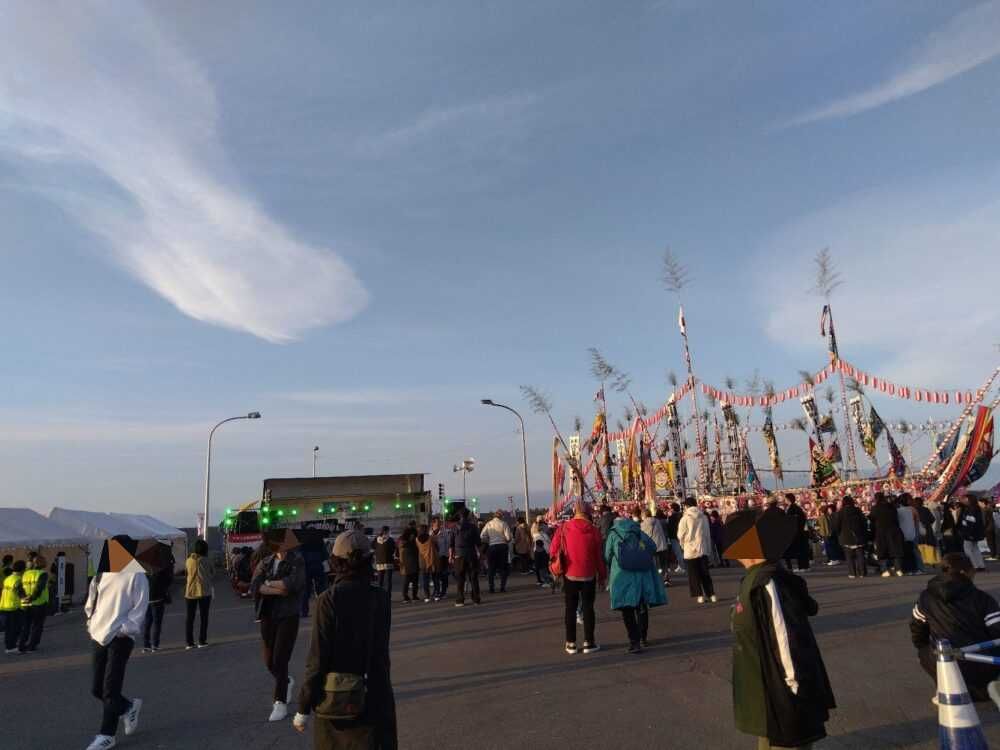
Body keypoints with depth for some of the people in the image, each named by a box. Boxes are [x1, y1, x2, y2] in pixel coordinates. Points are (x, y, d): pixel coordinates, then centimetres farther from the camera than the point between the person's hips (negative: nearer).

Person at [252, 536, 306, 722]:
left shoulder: (297, 562, -11)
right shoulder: (266, 561, 3)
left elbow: (293, 584, -27)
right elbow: (255, 586, -9)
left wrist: (269, 583, -13)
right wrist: (278, 589, -20)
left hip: (288, 617, -5)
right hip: (267, 616, 5)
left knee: (280, 661, -5)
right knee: (269, 662, 14)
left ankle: (281, 703, 12)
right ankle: (287, 682, 44)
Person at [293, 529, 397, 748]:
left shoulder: (329, 600, -16)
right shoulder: (381, 597, -6)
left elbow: (318, 658, -14)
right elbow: (380, 648, 5)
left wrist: (303, 709, -4)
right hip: (376, 699, 2)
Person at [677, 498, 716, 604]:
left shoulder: (685, 518, -10)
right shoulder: (704, 517, 1)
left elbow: (680, 535, -5)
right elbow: (708, 534, 8)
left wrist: (683, 544, 16)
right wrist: (709, 548, 16)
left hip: (690, 550, -4)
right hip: (703, 549, 4)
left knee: (694, 574, 6)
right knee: (705, 573, 13)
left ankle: (700, 595, 5)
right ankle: (712, 594, 12)